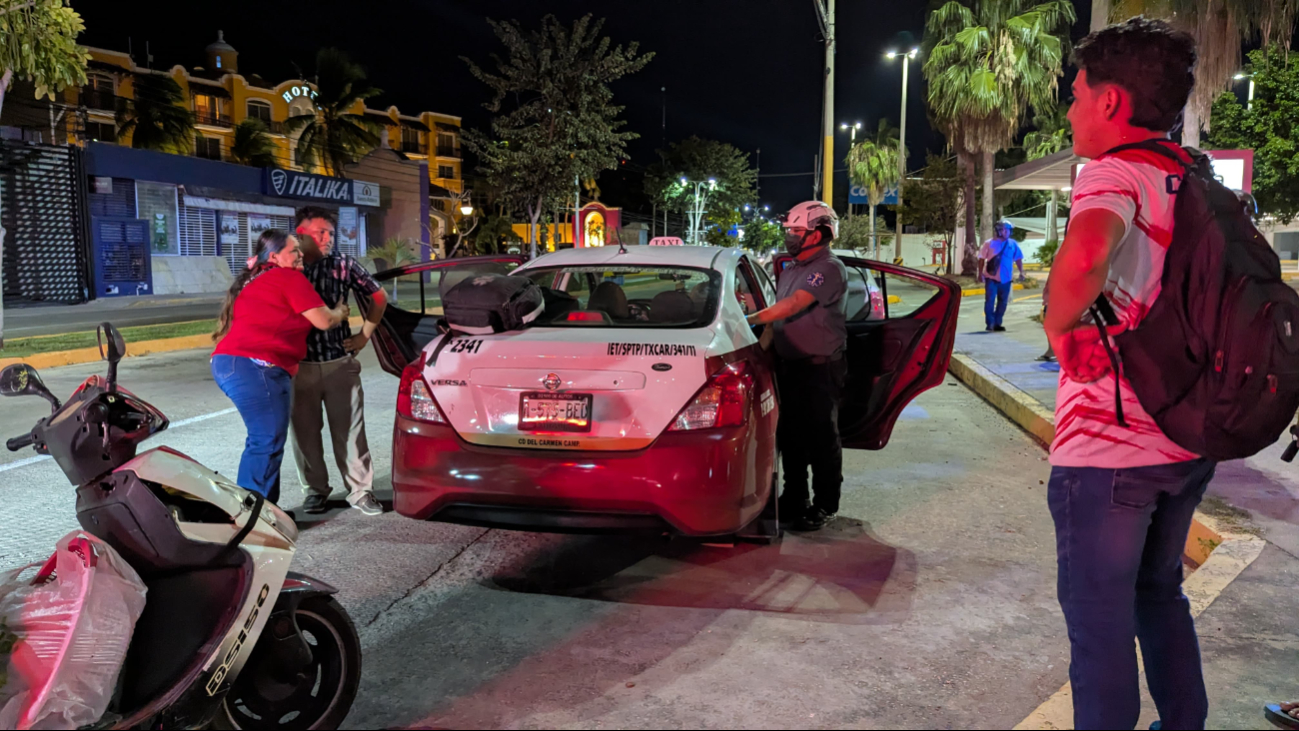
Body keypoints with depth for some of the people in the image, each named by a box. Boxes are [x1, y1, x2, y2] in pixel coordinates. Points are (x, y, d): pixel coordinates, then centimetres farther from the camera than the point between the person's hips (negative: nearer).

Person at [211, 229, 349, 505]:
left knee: (263, 441, 16)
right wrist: (340, 312, 14)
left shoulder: (255, 281, 24)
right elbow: (323, 321, -5)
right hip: (255, 368, -10)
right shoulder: (290, 278, -4)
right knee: (267, 443, -8)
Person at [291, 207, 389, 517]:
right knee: (305, 432, 9)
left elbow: (378, 297, 10)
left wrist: (364, 335, 7)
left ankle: (360, 491, 13)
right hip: (298, 364, 1)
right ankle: (316, 489, 25)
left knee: (349, 430, 2)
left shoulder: (343, 264, 0)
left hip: (340, 363, 0)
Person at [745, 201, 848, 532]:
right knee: (789, 436, 13)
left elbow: (793, 305, -25)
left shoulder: (829, 269, -13)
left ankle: (824, 505, 12)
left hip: (820, 368, -8)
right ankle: (794, 500, 26)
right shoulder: (791, 271, 17)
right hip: (789, 365, 9)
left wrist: (749, 320, -29)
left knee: (821, 438, 1)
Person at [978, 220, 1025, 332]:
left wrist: (1021, 272, 2)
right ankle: (990, 324, 1)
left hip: (1006, 279, 3)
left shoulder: (1013, 244, 5)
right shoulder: (989, 243, -3)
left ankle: (997, 323, 17)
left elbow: (1018, 258, 11)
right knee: (990, 301, -5)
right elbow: (982, 258, -1)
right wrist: (980, 273, -6)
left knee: (1003, 302, 8)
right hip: (991, 277, -3)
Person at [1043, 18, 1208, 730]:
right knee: (1160, 594, 24)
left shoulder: (1114, 173, -14)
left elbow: (1085, 252, -37)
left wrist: (1058, 329, -20)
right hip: (1189, 439, 8)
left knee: (1100, 619, 5)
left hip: (1106, 445, -8)